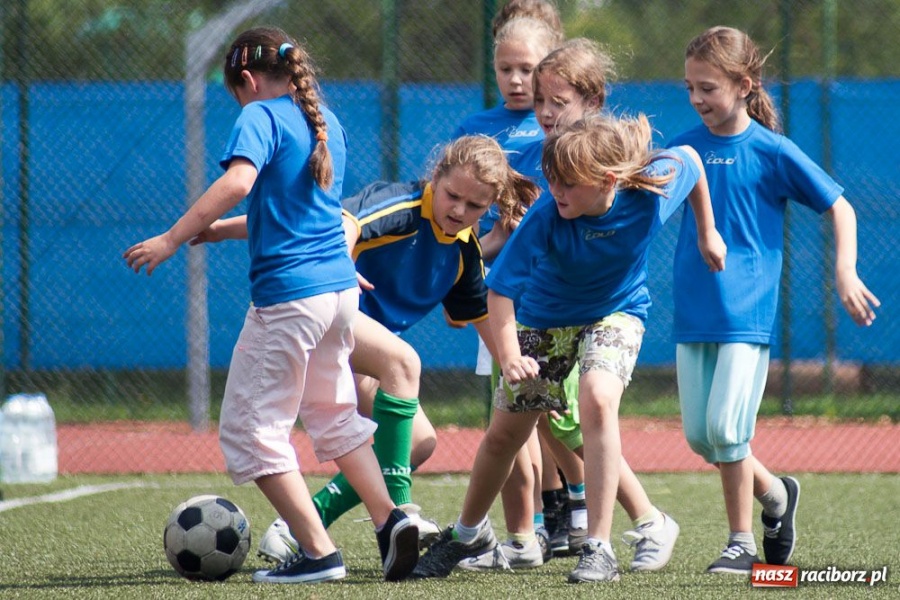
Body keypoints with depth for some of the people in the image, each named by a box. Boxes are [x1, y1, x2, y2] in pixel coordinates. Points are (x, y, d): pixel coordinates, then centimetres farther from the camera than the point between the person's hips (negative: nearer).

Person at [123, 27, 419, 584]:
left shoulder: (262, 116, -7)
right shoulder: (328, 121, 17)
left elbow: (239, 180, -26)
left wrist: (171, 240, -23)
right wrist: (213, 229, 36)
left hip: (288, 295, -8)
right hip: (342, 287, 8)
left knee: (251, 428, 2)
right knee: (333, 415, 25)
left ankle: (319, 552, -4)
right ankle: (390, 518, 11)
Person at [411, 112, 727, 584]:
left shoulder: (653, 190, -29)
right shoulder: (545, 218, -34)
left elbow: (688, 158, -6)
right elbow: (500, 288, -32)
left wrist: (707, 233, 5)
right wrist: (508, 355, -47)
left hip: (616, 312, -1)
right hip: (544, 319, 1)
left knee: (597, 397, -31)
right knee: (505, 432, 12)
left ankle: (599, 549, -26)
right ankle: (468, 532, 42)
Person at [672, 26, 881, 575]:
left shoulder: (772, 151, -5)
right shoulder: (688, 147, 7)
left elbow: (839, 207, 0)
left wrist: (846, 273, -10)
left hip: (747, 311, -5)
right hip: (694, 313, 5)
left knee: (726, 429, -13)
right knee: (699, 435, 3)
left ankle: (742, 543, 2)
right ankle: (775, 494, 28)